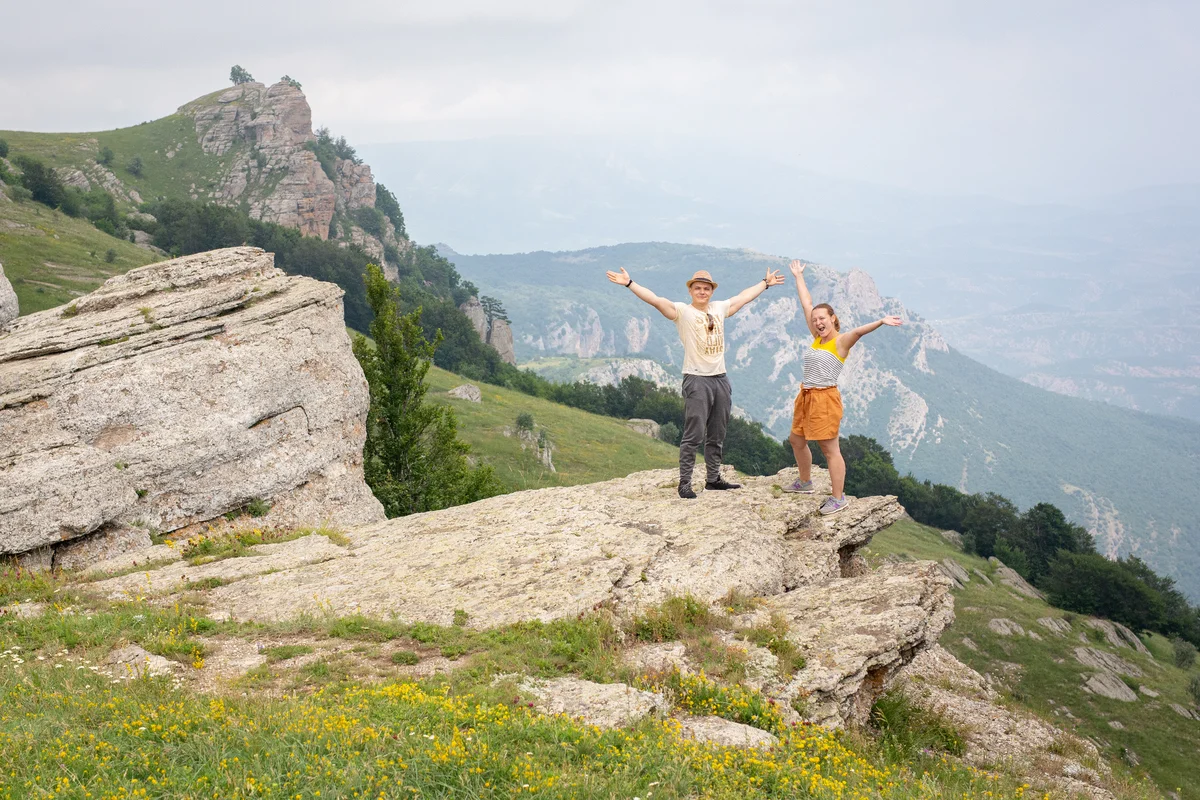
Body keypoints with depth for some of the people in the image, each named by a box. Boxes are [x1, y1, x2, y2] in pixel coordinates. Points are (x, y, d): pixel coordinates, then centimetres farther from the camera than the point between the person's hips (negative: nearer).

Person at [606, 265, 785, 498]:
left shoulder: (720, 308, 12)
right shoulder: (682, 311, -4)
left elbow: (744, 296, 27)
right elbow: (655, 299, -15)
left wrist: (765, 283, 39)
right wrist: (629, 283, -25)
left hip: (720, 379, 6)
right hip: (697, 380, -6)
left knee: (717, 436, 13)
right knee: (694, 435, -9)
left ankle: (713, 478, 23)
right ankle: (685, 483, -5)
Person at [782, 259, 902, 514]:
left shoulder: (840, 341, -9)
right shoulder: (817, 338, 10)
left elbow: (858, 331, -29)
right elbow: (807, 304, 17)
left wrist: (880, 322, -47)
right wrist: (798, 276, 25)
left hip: (825, 398, -8)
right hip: (806, 397, 9)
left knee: (830, 449, -7)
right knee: (797, 440, 20)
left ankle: (839, 498, -3)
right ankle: (805, 482, 39)